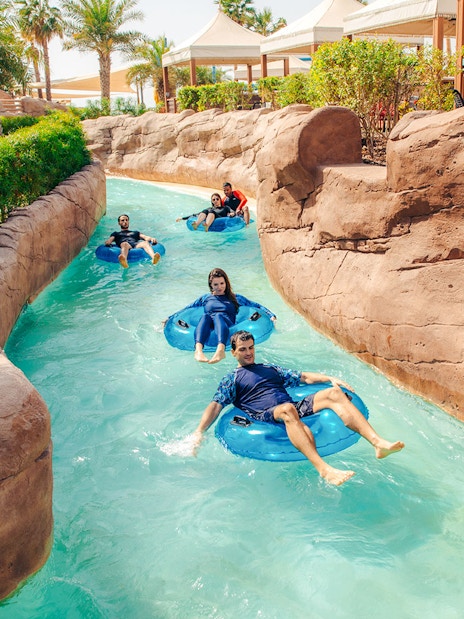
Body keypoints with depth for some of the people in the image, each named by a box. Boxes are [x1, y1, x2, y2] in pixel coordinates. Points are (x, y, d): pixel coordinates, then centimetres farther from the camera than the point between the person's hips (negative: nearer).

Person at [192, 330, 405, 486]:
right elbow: (215, 405, 6)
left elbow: (303, 377, 28)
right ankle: (324, 469, -57)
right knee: (288, 409, -41)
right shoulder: (231, 379, 19)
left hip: (295, 409, 5)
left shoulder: (270, 368, 32)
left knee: (334, 393, -18)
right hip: (267, 416, -5)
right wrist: (199, 431, -10)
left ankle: (378, 443, -33)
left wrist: (330, 379, 11)